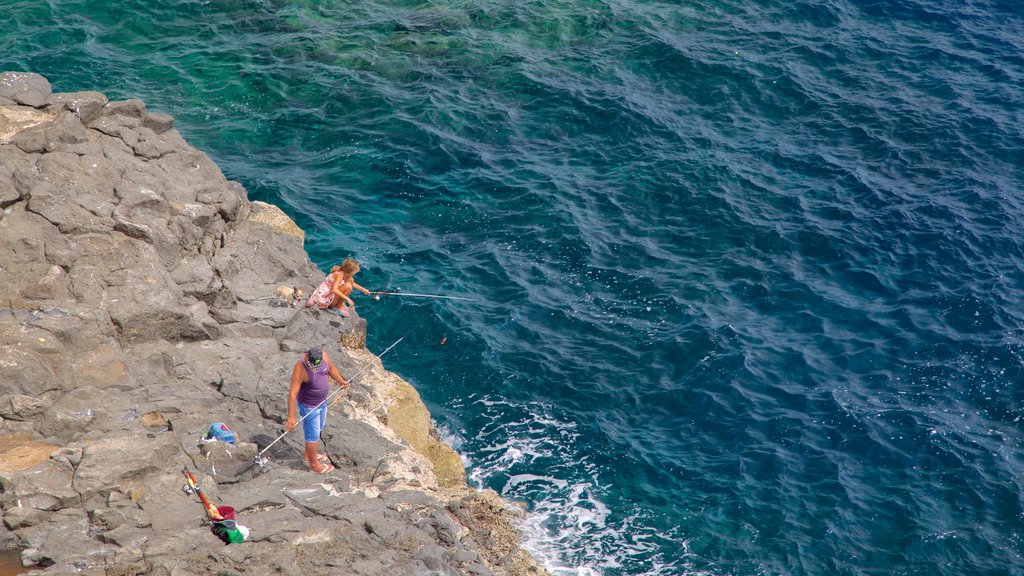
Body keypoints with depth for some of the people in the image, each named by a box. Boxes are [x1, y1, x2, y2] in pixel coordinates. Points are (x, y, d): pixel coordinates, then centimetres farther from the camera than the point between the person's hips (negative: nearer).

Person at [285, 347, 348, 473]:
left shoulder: (324, 356, -16)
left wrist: (340, 381, 1)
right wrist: (291, 417, -37)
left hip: (321, 401, 8)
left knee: (319, 428, 27)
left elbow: (331, 368, 8)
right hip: (309, 405, -8)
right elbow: (293, 393, -35)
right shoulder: (300, 369, -35)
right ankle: (314, 464, 29)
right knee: (313, 435, 8)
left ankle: (307, 455, 48)